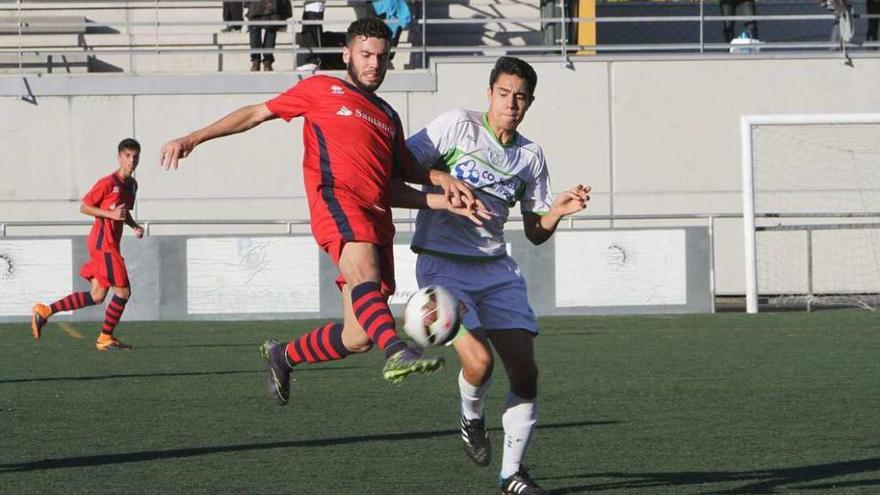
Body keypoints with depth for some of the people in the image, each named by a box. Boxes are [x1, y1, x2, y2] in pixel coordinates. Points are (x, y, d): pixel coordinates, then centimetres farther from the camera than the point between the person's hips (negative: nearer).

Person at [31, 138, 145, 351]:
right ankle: (105, 339, 4)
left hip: (111, 244, 9)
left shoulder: (132, 185, 13)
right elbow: (84, 207, -10)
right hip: (103, 242, -9)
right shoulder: (108, 183, -13)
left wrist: (134, 226, 8)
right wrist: (110, 214, -21)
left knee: (96, 296, 8)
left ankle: (45, 311, 12)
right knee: (123, 291, -8)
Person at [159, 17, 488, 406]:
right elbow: (257, 113, 18)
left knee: (360, 336, -3)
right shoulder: (322, 90, 17)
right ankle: (397, 352, -60)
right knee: (364, 270, -37)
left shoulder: (388, 117, 31)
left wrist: (446, 198, 12)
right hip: (337, 198, -6)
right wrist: (193, 139, 10)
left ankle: (282, 356, 22)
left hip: (377, 217, 6)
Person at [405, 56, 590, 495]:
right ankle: (471, 418, 12)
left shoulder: (530, 157, 9)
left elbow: (535, 233, 14)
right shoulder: (458, 125, -5)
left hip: (496, 269, 5)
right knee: (478, 361, -22)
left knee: (524, 372, -4)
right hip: (442, 264, -5)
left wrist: (558, 211, -6)